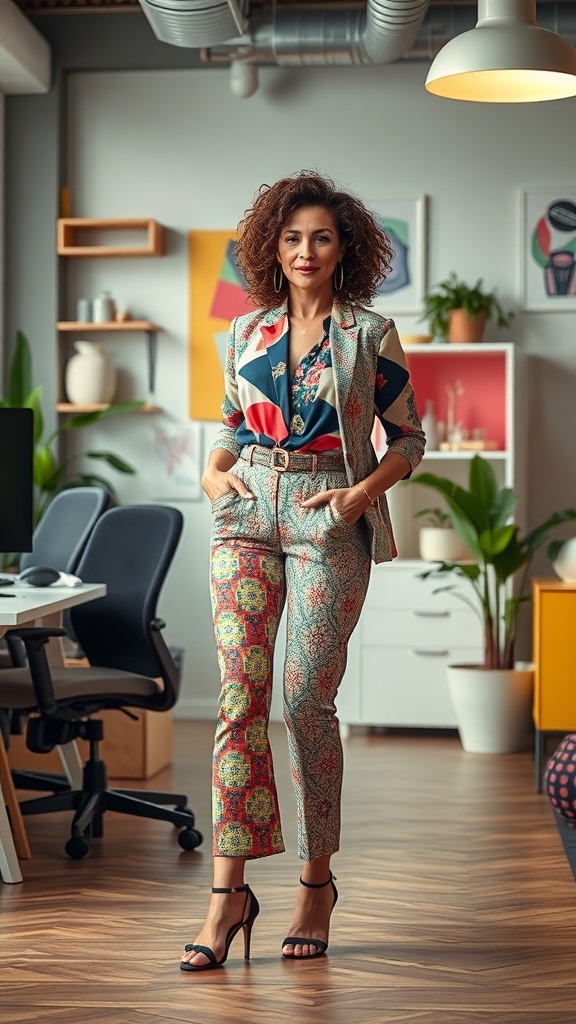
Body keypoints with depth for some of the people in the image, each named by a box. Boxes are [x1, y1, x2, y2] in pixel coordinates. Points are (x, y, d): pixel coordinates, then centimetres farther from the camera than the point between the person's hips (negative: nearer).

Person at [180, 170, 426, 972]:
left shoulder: (370, 333, 3)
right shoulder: (245, 332, 12)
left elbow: (409, 438, 6)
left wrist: (364, 492, -9)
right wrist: (212, 471, 4)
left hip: (329, 522, -3)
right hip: (248, 514, 3)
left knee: (307, 699, -2)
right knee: (240, 688, -9)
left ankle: (318, 879, 15)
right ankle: (230, 888, -9)